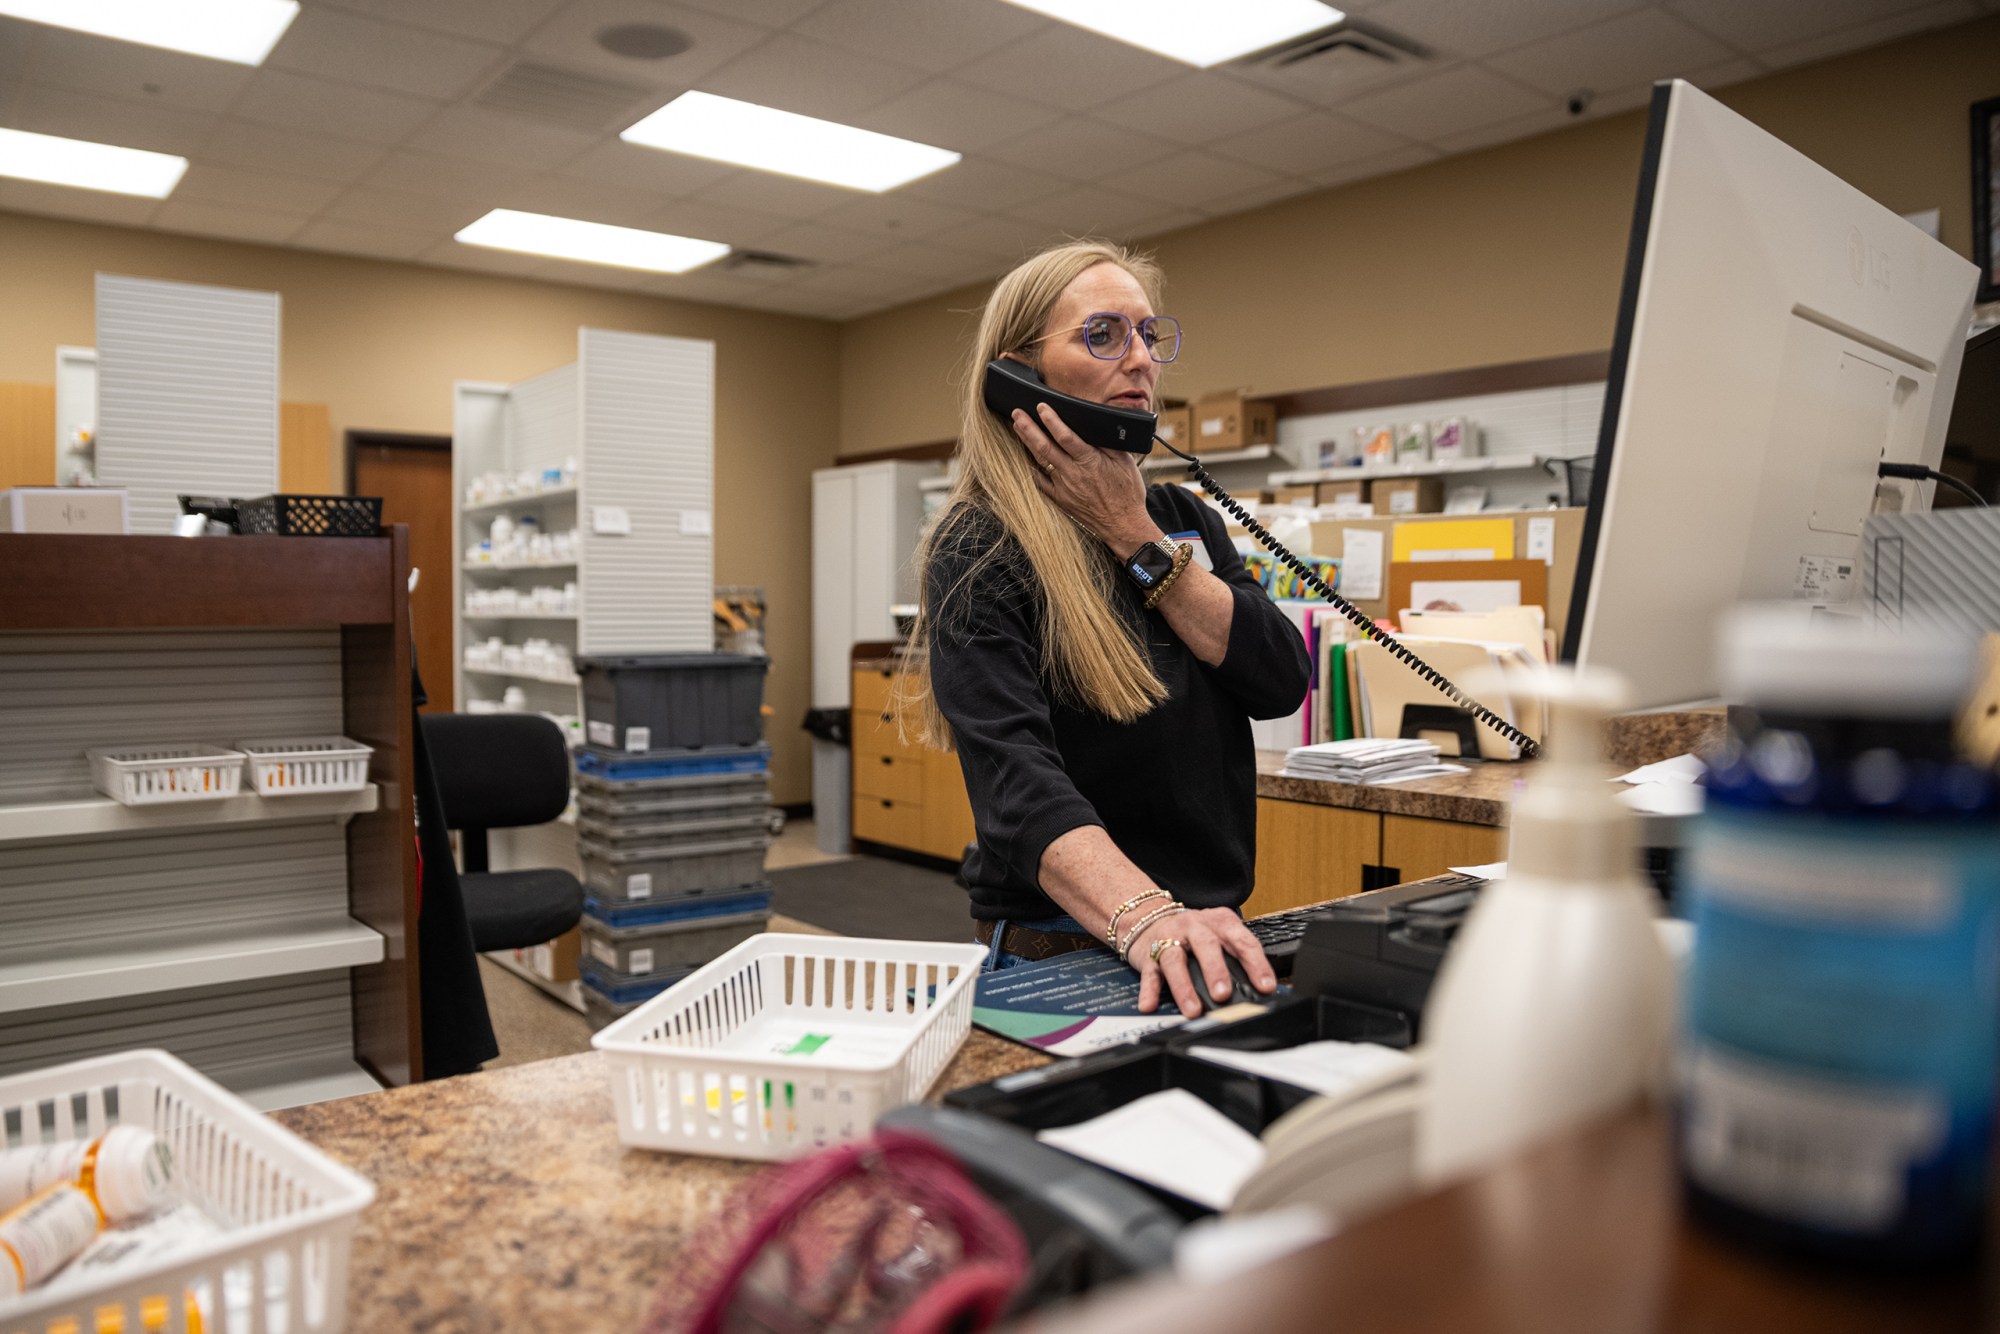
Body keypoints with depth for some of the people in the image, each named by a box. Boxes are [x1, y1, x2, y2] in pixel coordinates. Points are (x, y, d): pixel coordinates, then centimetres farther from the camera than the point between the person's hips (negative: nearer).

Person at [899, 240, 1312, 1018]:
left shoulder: (1185, 519, 11)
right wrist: (1145, 917, -38)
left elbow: (1283, 681, -2)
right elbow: (1015, 775, -22)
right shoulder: (978, 554, -8)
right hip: (1056, 954, -4)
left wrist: (1136, 536, -7)